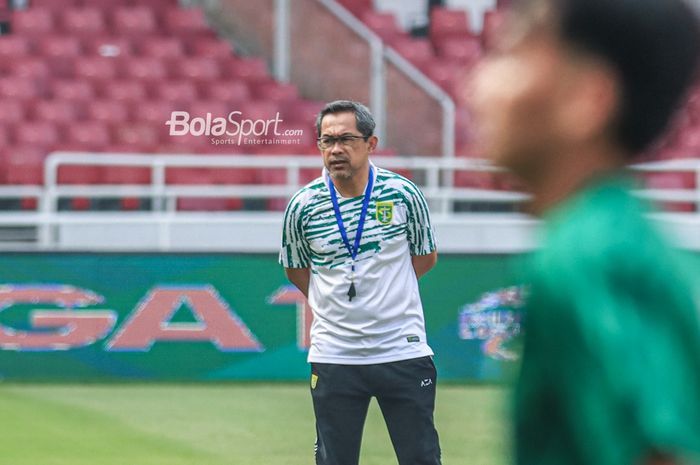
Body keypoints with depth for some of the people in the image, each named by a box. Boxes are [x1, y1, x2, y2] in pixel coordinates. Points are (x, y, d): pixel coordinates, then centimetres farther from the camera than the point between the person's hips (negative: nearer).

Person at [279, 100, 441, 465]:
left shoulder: (404, 194, -5)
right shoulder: (303, 206, -3)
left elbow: (425, 256, 11)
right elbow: (294, 268, 13)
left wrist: (384, 294, 9)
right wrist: (332, 302, 8)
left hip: (403, 351, -1)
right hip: (334, 357, 1)